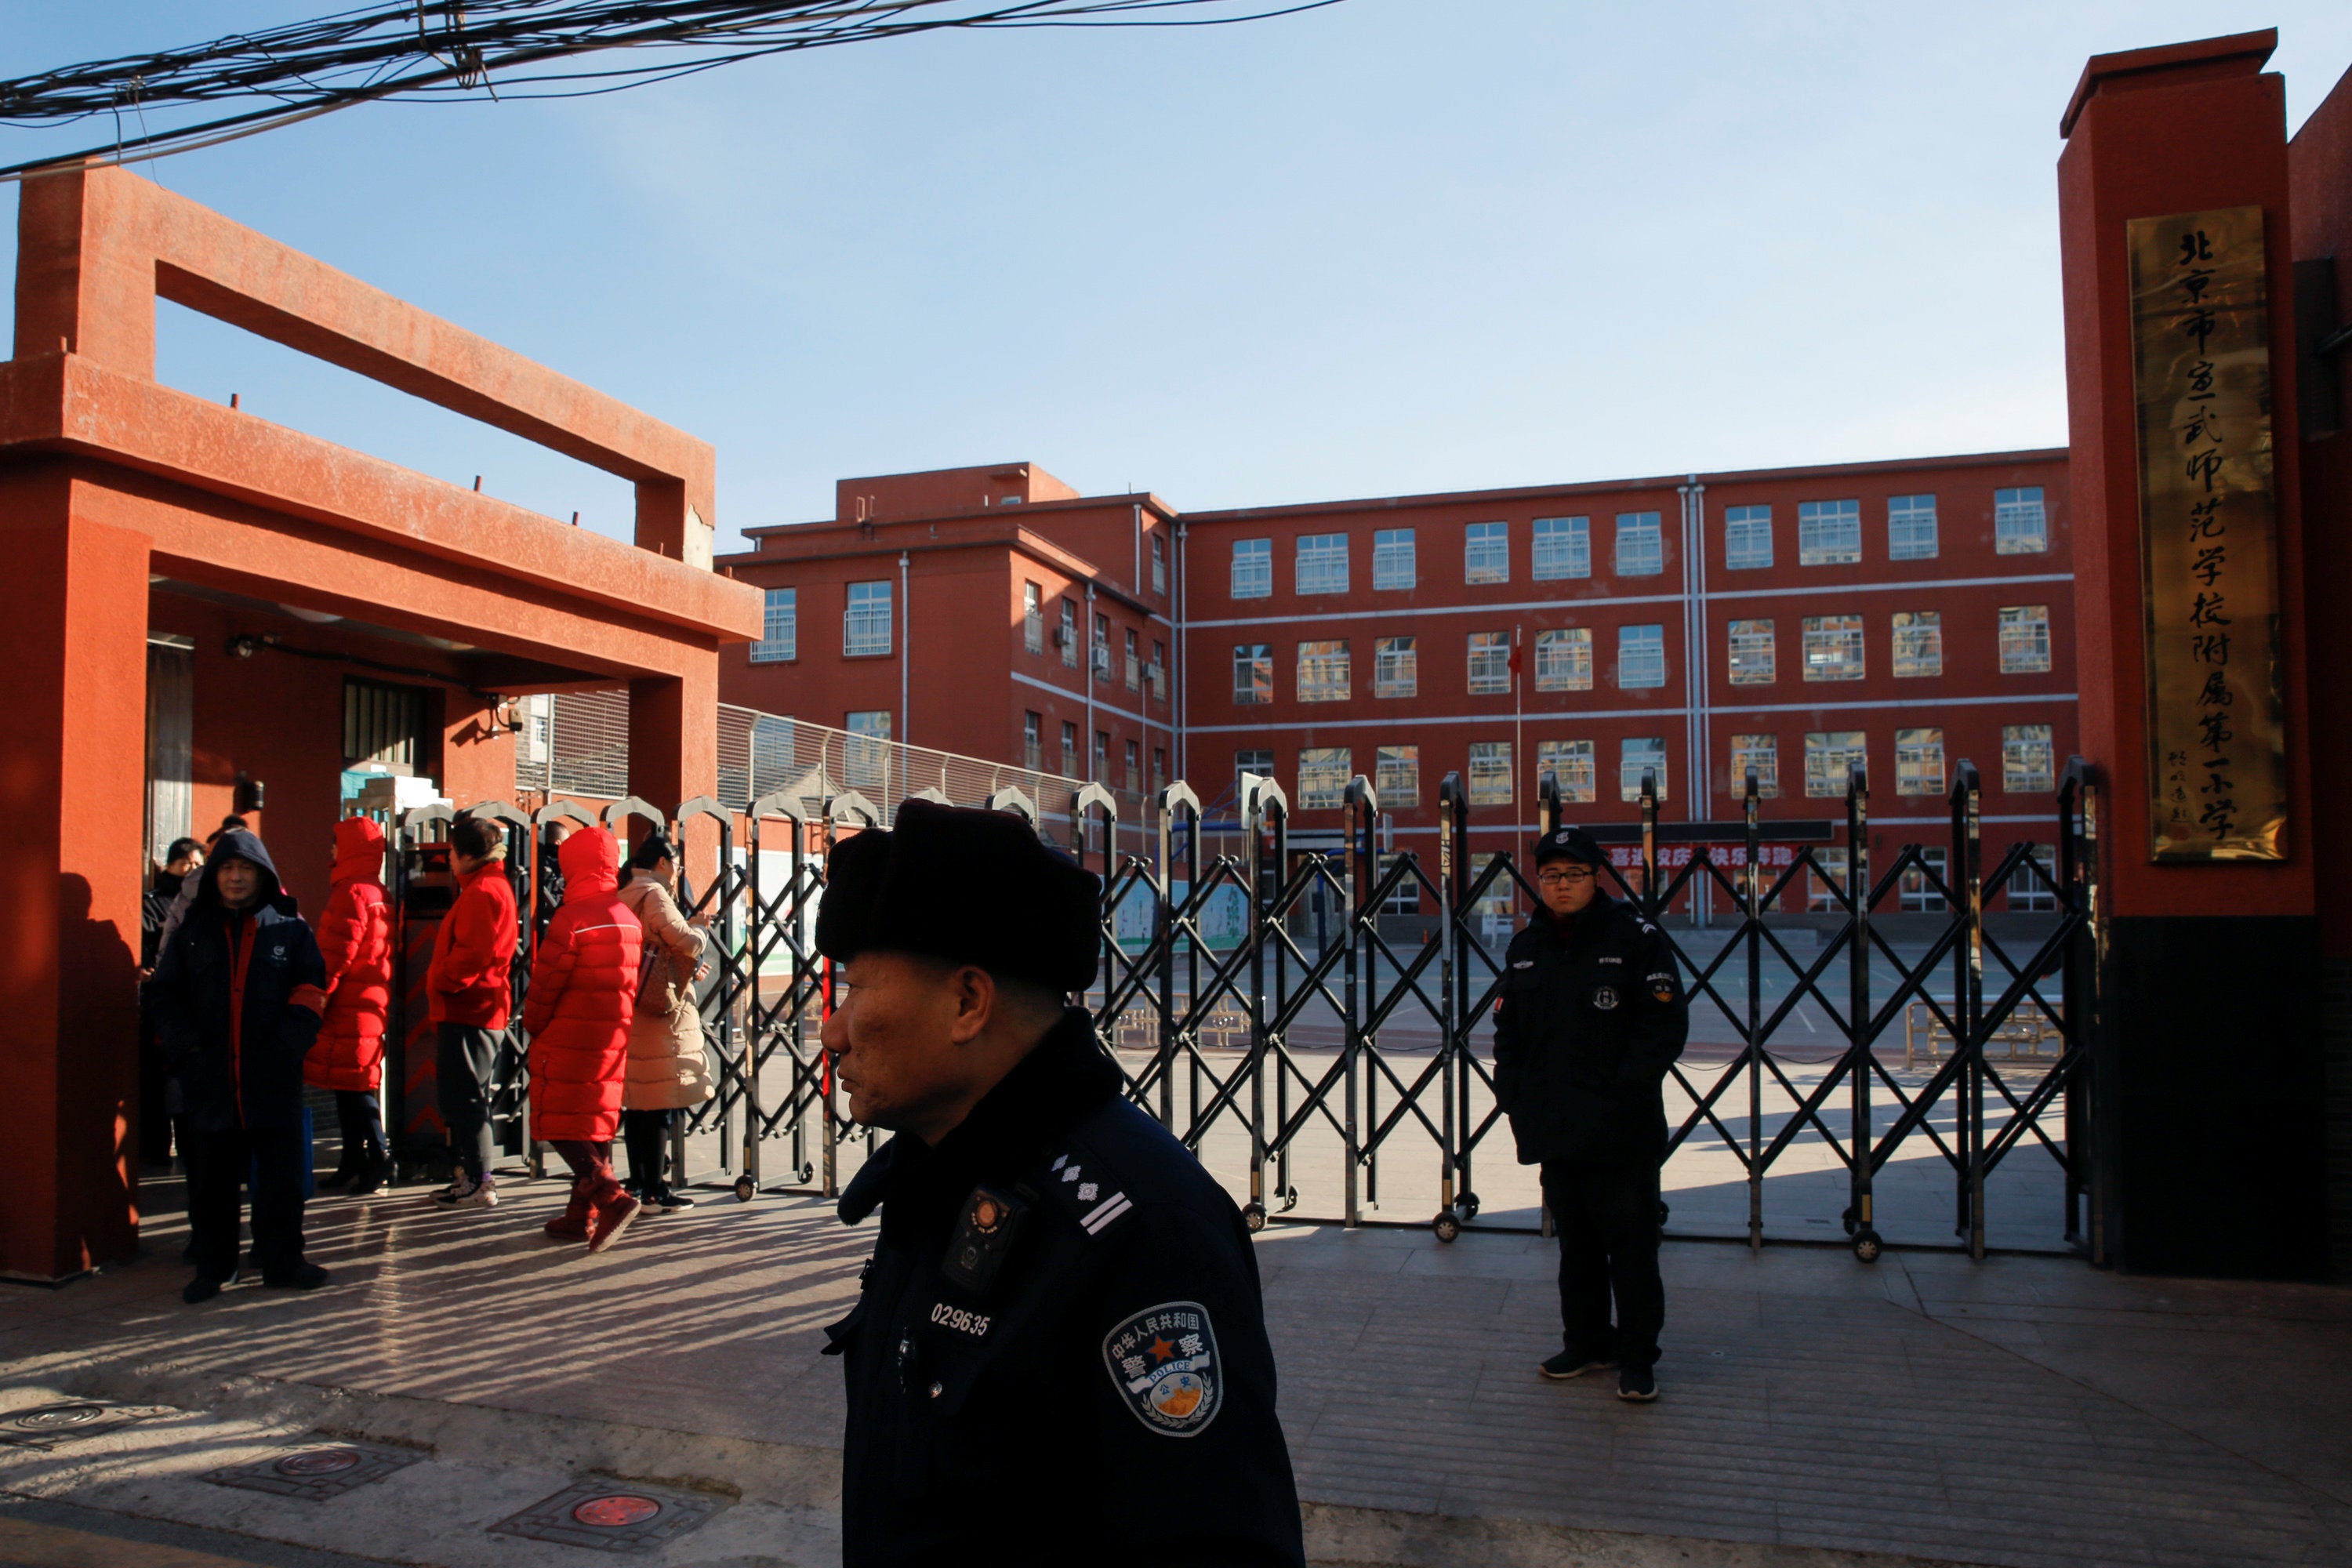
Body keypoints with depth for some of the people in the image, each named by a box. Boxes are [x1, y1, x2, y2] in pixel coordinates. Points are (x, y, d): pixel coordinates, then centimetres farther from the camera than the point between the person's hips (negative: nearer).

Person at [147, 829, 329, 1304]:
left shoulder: (290, 929, 3)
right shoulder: (192, 932, 9)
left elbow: (310, 992, 0)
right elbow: (167, 995, 7)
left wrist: (285, 1047, -10)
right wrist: (186, 1047, -6)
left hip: (273, 1079, -1)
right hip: (209, 1078, 2)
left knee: (281, 1172, 4)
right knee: (211, 1176, 9)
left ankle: (282, 1260, 16)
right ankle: (213, 1265, 20)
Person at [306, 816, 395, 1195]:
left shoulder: (352, 894, -14)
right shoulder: (377, 894, 17)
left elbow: (336, 956, -18)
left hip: (350, 1006, -10)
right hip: (368, 1003, 10)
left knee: (352, 1085, -7)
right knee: (350, 1085, 13)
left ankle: (377, 1158, -8)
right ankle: (354, 1163, 18)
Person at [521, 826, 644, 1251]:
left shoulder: (571, 919, -15)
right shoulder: (629, 919, 7)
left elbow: (545, 985, -10)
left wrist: (533, 1026, 6)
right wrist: (618, 1025, 18)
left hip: (569, 1040, -7)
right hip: (613, 1040, 7)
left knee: (562, 1125, 0)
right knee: (598, 1125, 13)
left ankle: (612, 1198, -16)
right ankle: (581, 1215, 17)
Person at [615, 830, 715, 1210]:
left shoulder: (624, 897, 16)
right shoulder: (653, 894, -12)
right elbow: (682, 939, -23)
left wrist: (688, 967, 15)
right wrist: (699, 933, -2)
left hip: (631, 1012, 9)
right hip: (659, 1013, -9)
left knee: (636, 1102, 14)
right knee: (660, 1105, -4)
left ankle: (637, 1181, 21)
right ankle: (654, 1189, -1)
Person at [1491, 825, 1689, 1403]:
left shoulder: (1636, 938, -6)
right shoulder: (1525, 949, 11)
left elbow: (1665, 1025, -10)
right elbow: (1507, 1032, 16)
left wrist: (1622, 1094, -16)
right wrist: (1514, 1097, 5)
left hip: (1621, 1134, -5)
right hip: (1554, 1131, 5)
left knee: (1630, 1244, 2)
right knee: (1576, 1241, 16)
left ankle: (1637, 1356, 15)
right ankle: (1587, 1343, 29)